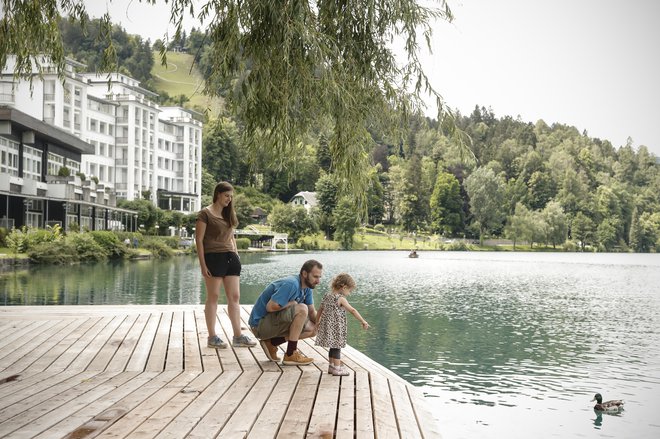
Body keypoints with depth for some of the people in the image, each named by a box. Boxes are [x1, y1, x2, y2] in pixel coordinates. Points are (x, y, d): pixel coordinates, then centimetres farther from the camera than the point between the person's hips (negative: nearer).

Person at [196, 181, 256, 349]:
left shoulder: (229, 214, 17)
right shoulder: (205, 213, -4)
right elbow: (199, 239, -8)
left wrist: (236, 255, 11)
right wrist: (202, 264, -14)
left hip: (230, 257, 7)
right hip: (213, 257, -7)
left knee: (234, 297, 3)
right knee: (213, 297, -1)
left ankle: (238, 336, 6)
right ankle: (212, 337, 6)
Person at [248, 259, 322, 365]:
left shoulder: (307, 287, 7)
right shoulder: (291, 284, -24)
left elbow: (312, 312, 11)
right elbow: (270, 307, -29)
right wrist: (292, 303, -15)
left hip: (273, 321, 10)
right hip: (260, 324, -10)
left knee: (313, 329, 4)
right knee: (302, 309, -25)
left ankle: (271, 343, 6)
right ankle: (290, 355, -17)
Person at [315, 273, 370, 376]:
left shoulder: (327, 296, 8)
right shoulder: (340, 299, -14)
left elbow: (320, 311, 15)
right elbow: (352, 311, -15)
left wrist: (317, 323, 25)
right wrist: (363, 321, -11)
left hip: (327, 326, 7)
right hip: (336, 328, -7)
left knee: (333, 347, 17)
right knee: (336, 347, 0)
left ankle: (331, 366, 26)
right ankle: (337, 368, 5)